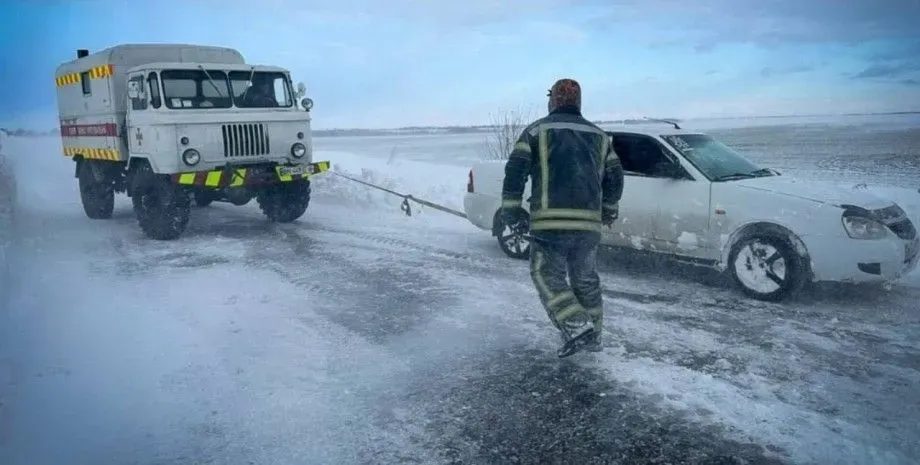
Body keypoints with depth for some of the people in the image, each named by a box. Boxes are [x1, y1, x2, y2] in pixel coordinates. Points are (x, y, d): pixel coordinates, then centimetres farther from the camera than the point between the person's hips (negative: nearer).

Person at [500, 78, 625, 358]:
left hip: (550, 222, -4)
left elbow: (515, 170, -4)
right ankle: (593, 336, 25)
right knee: (586, 279, 17)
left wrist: (511, 209, 1)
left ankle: (577, 328, -10)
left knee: (548, 276, 4)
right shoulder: (599, 135, 17)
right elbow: (615, 177, 18)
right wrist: (609, 209, 32)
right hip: (588, 223, 5)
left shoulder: (537, 130, 5)